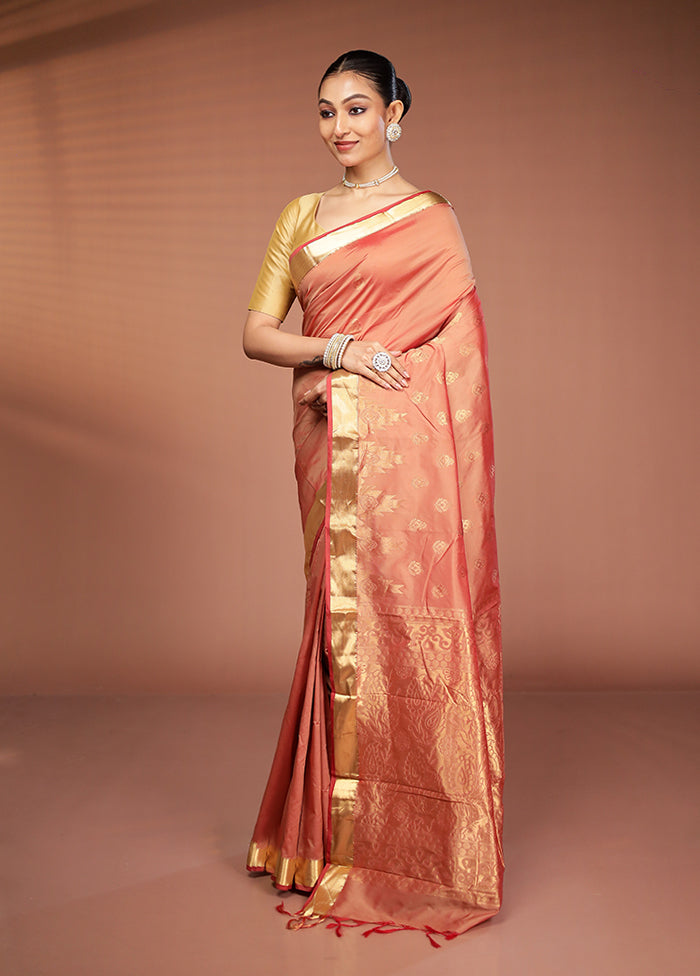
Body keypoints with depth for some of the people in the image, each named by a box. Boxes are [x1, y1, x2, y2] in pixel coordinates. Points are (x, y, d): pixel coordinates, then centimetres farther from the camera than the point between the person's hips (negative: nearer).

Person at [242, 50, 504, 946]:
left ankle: (418, 845, 11)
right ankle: (344, 831, 17)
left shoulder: (433, 218, 7)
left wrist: (458, 462, -6)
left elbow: (461, 349, 3)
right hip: (331, 439, 2)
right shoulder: (301, 217, 14)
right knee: (345, 611, 4)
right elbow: (255, 334, 8)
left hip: (410, 439, -2)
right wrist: (339, 350, -9)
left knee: (408, 613, -3)